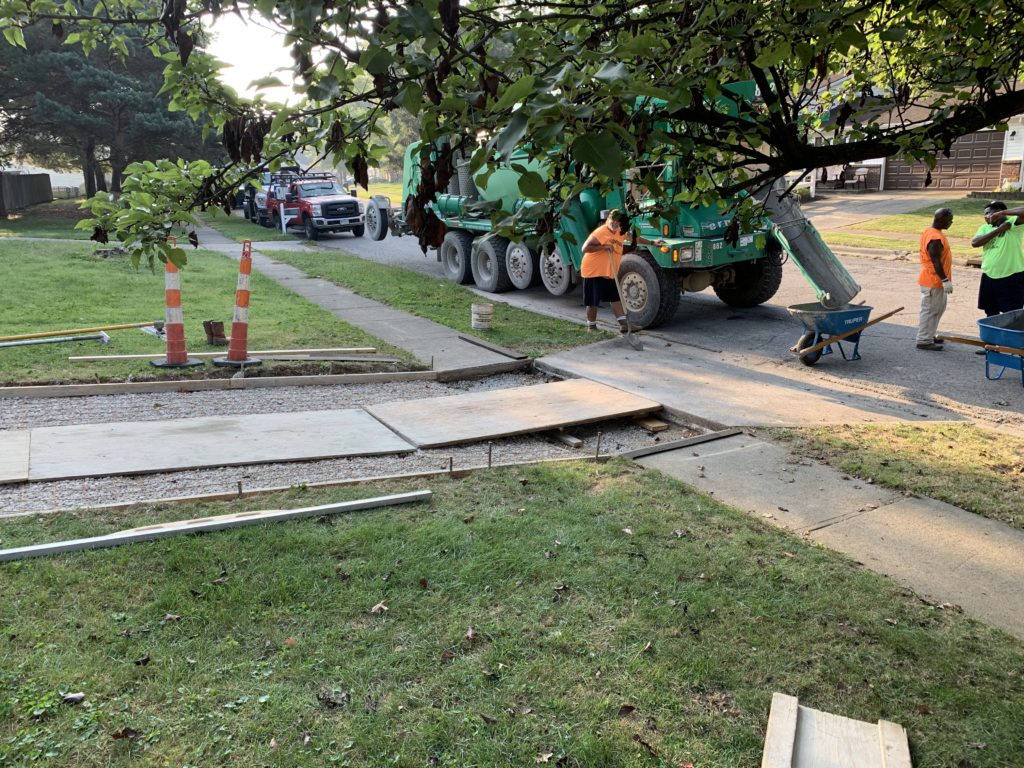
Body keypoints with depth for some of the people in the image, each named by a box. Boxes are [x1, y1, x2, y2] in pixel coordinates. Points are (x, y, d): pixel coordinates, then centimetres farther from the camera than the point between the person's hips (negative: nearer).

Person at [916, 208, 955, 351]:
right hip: (933, 281, -10)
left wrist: (944, 279, 23)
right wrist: (945, 280, -23)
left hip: (935, 280, 10)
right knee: (930, 310, -3)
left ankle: (928, 336, 28)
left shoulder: (931, 232, 10)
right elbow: (936, 261, -25)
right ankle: (924, 341, 4)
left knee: (938, 309, 19)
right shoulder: (935, 238, -23)